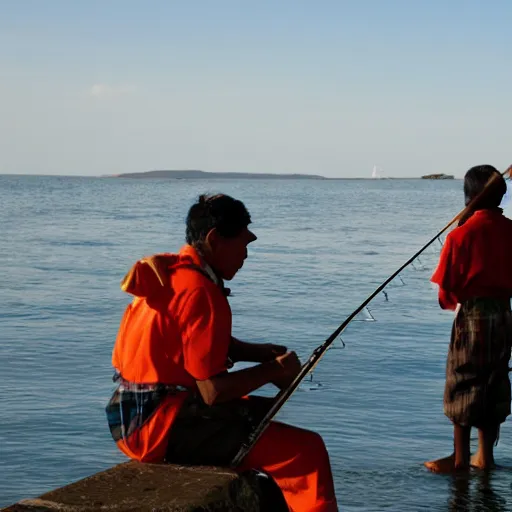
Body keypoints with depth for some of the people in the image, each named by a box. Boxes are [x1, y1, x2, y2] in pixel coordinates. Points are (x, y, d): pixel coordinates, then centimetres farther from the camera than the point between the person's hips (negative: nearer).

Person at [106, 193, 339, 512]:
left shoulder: (169, 271, 9)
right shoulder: (200, 292, -20)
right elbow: (214, 392, -21)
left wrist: (260, 353, 7)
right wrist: (272, 370, -7)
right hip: (160, 425, -10)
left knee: (263, 412, 29)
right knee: (306, 450, -14)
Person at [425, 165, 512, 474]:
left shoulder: (461, 234, -13)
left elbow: (446, 285, -8)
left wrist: (451, 302, 11)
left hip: (471, 314, -5)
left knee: (463, 384, 4)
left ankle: (460, 459, 9)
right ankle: (485, 455, 21)